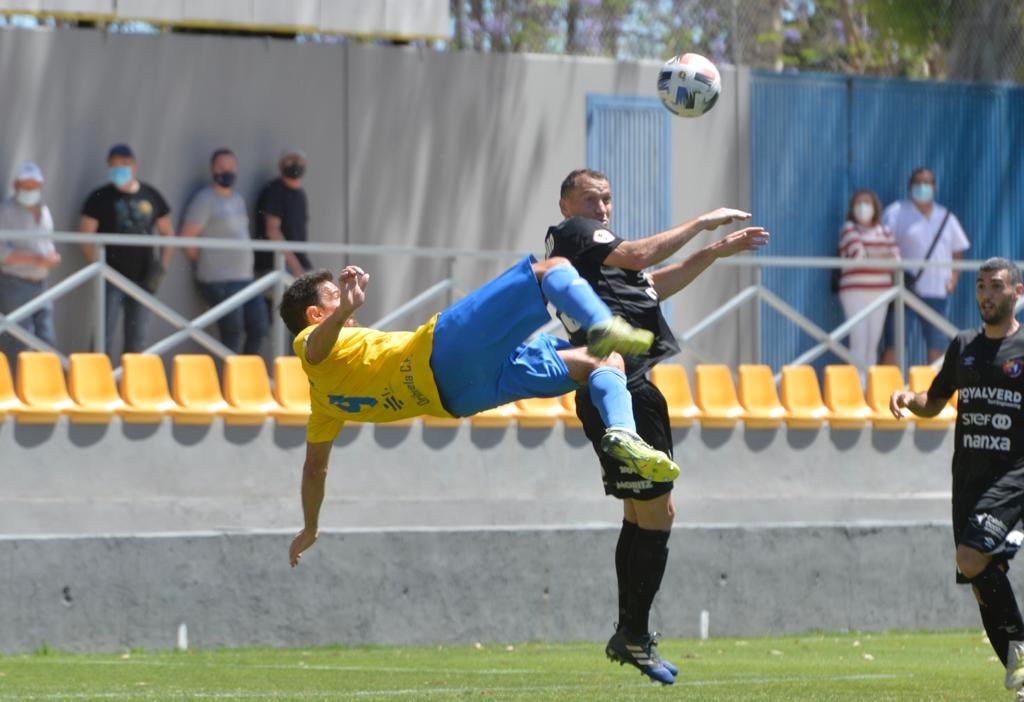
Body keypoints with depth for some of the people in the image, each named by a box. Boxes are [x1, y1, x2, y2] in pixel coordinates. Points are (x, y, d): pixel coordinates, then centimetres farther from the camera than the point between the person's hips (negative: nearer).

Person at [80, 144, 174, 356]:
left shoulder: (150, 196, 9)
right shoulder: (100, 198, -1)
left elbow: (167, 233, 16)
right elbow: (85, 237, -4)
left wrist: (162, 265, 3)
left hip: (142, 280, 4)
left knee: (136, 339, 7)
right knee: (104, 337, -11)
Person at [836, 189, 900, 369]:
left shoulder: (884, 231, 14)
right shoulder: (849, 229, 1)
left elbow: (895, 258, 2)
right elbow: (858, 255, -13)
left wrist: (869, 258, -11)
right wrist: (882, 257, -2)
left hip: (880, 292, 5)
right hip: (855, 291, -5)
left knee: (873, 345, 4)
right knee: (859, 342, -11)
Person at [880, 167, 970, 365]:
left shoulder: (946, 218, 15)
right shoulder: (895, 213, 1)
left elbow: (957, 252, 20)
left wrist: (953, 278, 4)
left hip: (938, 291, 4)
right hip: (904, 291, -4)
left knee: (936, 348, 6)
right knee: (893, 345, -10)